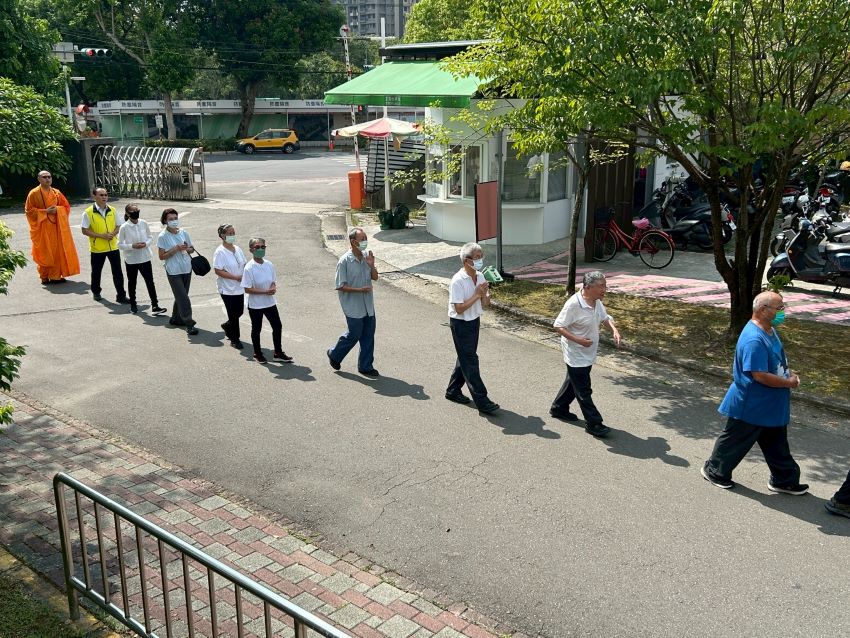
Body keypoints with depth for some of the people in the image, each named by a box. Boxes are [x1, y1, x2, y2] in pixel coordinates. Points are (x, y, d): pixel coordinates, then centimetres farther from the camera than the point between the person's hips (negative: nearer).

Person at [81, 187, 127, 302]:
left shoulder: (112, 210, 2)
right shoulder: (88, 212, -9)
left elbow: (118, 226, 9)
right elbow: (85, 230, -9)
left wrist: (113, 233, -12)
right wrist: (101, 235, -19)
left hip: (113, 246, 2)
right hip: (97, 248, -2)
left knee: (117, 272, 0)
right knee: (96, 271, 14)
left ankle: (121, 295, 5)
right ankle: (96, 292, 34)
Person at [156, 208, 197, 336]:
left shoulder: (183, 233, 4)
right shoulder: (163, 237, -8)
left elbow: (192, 249, 14)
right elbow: (162, 256, -10)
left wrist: (187, 249, -9)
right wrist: (176, 249, -20)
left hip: (187, 269, 5)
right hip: (174, 272, -5)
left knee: (181, 296, 16)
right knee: (183, 298, -9)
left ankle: (175, 318, 34)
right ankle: (189, 324, -5)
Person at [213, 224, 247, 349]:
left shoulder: (237, 249, 6)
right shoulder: (220, 252, -15)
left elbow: (244, 265, 14)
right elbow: (218, 271, -20)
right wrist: (236, 277, -22)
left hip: (239, 288, 7)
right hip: (227, 289, -7)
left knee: (239, 312, 14)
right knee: (233, 314, 1)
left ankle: (227, 326, 43)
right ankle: (234, 339, 15)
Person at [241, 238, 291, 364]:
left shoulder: (269, 265, -2)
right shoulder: (249, 268, -17)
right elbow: (247, 289, -18)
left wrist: (273, 288, -15)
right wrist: (265, 292, -24)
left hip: (270, 302, 5)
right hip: (255, 304, -5)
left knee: (277, 326, 9)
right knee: (256, 329, 11)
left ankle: (278, 352, 24)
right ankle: (257, 353, 29)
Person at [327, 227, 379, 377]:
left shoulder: (367, 256, 2)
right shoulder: (344, 261, -16)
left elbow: (375, 277, 9)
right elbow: (341, 286, -15)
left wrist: (372, 265, -10)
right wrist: (359, 289, -23)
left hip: (368, 305, 6)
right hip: (353, 307, -6)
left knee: (368, 336, 9)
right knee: (354, 334, 4)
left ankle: (365, 367, 20)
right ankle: (334, 354, 29)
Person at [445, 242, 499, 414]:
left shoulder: (480, 277, 2)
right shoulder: (458, 281, -21)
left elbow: (485, 303, 8)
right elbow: (459, 308, -23)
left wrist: (485, 294, -14)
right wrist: (476, 295, -24)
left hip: (474, 321, 8)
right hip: (460, 324, -8)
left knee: (465, 358, 18)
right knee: (470, 362, -4)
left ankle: (453, 391, 34)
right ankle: (482, 401, -2)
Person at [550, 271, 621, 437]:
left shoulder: (597, 302, -1)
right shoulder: (573, 304, -26)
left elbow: (605, 318, 15)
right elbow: (558, 326, -22)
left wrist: (614, 330, -6)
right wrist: (578, 340, -28)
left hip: (588, 354, 9)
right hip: (576, 355, -9)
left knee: (573, 382, 23)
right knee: (584, 391, -1)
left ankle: (558, 409, 41)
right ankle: (593, 423, 7)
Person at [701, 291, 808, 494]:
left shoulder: (770, 330, 3)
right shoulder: (754, 339, -30)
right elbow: (760, 376, -30)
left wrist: (788, 374, 3)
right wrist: (789, 383, -18)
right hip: (750, 406, -9)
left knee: (777, 443, 19)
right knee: (736, 440, 9)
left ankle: (784, 479, 33)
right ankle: (714, 471, 28)